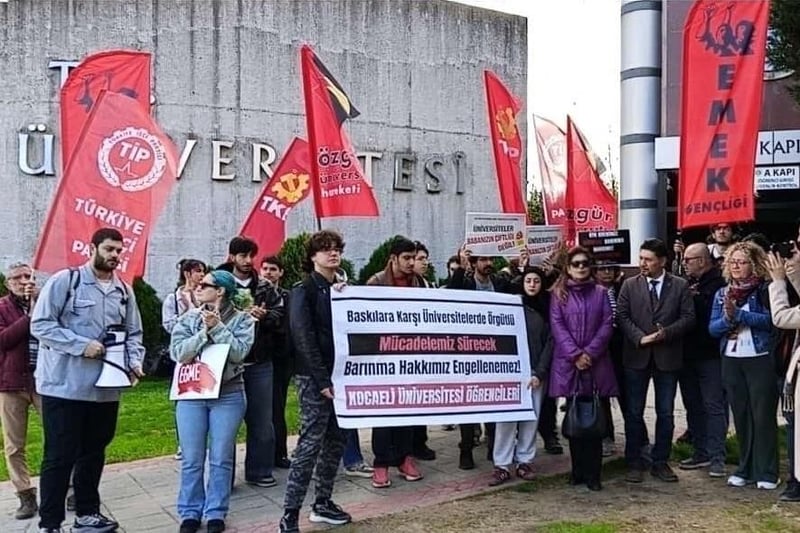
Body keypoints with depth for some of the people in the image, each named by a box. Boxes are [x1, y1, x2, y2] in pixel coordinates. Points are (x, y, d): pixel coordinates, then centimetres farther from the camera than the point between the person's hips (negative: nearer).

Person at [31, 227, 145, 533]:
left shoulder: (124, 291, 10)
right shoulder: (64, 281, -6)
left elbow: (133, 333, 15)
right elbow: (40, 325, -11)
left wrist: (134, 361, -3)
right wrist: (81, 345, -19)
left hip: (106, 387, 6)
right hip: (64, 386, -5)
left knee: (94, 452, 16)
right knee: (60, 456, 0)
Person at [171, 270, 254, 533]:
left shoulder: (242, 320, -2)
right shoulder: (188, 318, 4)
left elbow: (239, 352, -15)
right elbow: (178, 353, -7)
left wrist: (217, 327, -17)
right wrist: (205, 331, -15)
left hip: (228, 395, -2)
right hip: (192, 394, 2)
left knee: (221, 459, 5)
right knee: (191, 460, 8)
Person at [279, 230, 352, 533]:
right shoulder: (303, 291, -6)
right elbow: (303, 338, -14)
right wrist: (322, 380, -19)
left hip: (340, 375, 7)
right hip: (315, 379, -7)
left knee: (336, 441, 11)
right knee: (310, 444, -8)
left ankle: (322, 503, 25)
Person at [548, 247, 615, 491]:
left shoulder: (600, 293, 10)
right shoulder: (559, 294, 7)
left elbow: (607, 324, 2)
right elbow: (557, 326, -1)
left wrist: (590, 352, -10)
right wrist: (575, 354, -12)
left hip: (596, 363, 1)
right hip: (568, 363, 0)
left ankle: (593, 473, 6)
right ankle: (578, 470, 14)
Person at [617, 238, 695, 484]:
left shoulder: (680, 286, 2)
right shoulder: (629, 285, 3)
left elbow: (688, 317, -2)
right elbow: (622, 316, -2)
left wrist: (665, 333, -16)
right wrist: (640, 337, -15)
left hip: (668, 356, 0)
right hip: (636, 356, 0)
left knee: (666, 413, 7)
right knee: (634, 413, 4)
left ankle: (660, 462, 19)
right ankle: (634, 463, 14)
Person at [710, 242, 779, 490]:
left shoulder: (764, 290, -3)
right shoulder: (722, 293, 10)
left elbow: (769, 319, -17)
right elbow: (712, 328, 5)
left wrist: (738, 313, -21)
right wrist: (728, 319, -14)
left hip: (760, 360, -5)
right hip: (731, 361, 5)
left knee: (763, 416, 0)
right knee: (740, 416, 11)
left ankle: (766, 472, 9)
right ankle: (745, 469, 21)